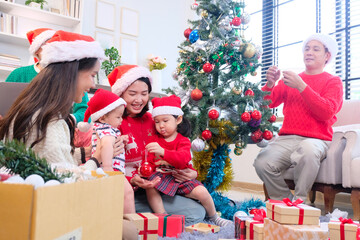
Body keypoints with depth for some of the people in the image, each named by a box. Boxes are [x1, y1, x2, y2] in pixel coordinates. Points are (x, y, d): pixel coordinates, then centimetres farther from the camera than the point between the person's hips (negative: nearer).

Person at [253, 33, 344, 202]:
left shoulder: (333, 81, 10)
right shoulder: (290, 79, 22)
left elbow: (327, 112, -8)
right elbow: (268, 103, 12)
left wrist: (301, 87, -14)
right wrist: (270, 84, -9)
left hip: (316, 139, -3)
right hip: (287, 137, 3)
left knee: (307, 150, -39)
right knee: (261, 163, -25)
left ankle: (299, 200, -18)